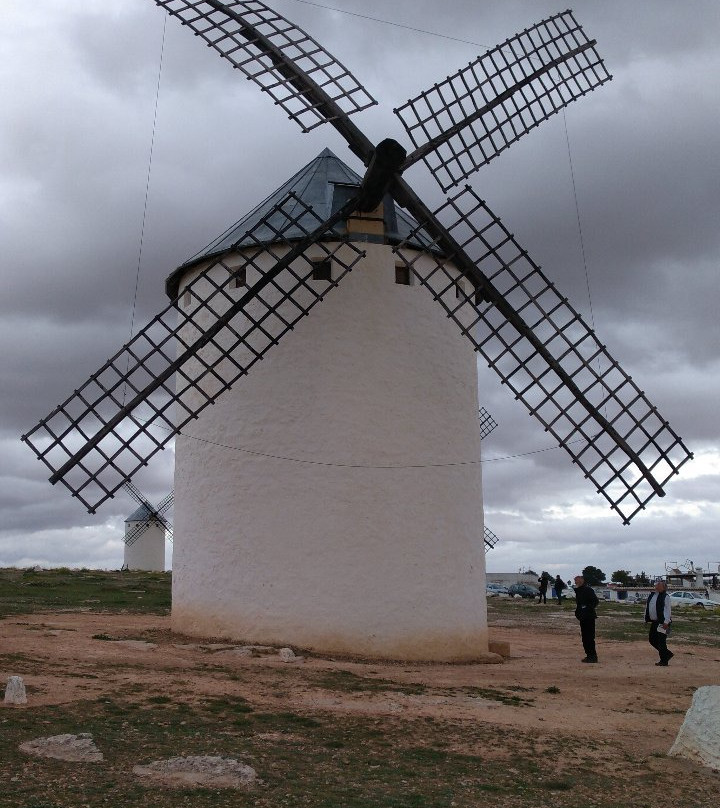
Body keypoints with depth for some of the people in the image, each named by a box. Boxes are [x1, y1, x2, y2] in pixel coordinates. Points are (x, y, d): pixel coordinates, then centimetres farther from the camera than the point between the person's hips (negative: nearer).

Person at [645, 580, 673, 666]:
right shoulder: (651, 596, 13)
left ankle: (664, 661, 5)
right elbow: (647, 608, 19)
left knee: (661, 641, -6)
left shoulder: (665, 597, -7)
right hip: (654, 622, 8)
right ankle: (668, 654, 26)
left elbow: (667, 610, -14)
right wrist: (647, 619, 16)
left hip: (662, 622, -8)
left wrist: (666, 622, -22)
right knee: (652, 639, 12)